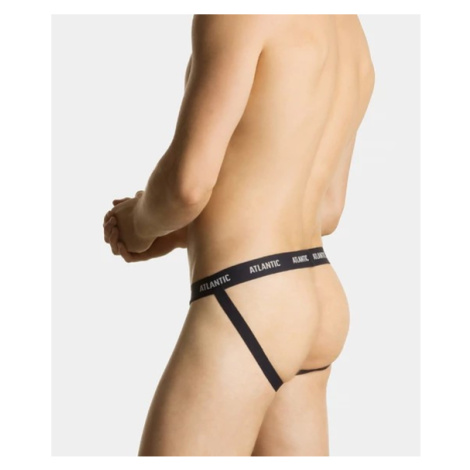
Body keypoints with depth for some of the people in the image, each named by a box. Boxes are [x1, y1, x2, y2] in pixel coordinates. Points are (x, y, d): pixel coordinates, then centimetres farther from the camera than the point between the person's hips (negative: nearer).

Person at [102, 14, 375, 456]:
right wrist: (167, 235, 14)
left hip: (245, 314, -9)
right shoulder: (352, 35, 16)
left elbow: (188, 182, -19)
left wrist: (139, 224, 5)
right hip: (312, 311, 9)